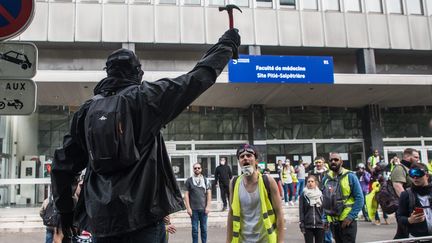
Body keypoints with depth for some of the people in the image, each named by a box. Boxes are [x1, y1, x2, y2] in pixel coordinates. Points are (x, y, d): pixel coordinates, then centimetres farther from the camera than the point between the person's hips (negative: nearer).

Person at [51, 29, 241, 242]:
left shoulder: (87, 110, 9)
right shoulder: (144, 97, -3)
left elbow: (63, 164, 12)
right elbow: (196, 78, 2)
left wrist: (65, 209, 23)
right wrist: (227, 44, 15)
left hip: (102, 218, 4)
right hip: (142, 213, -4)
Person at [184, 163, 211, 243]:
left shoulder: (206, 180, 6)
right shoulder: (189, 180, 2)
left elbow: (209, 194, 5)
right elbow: (186, 194, 1)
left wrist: (208, 206, -3)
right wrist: (188, 208, -5)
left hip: (203, 208, 1)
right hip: (193, 209, -1)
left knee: (204, 228, 7)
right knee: (194, 229, 4)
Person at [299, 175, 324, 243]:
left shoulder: (321, 195, 3)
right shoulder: (303, 196, -1)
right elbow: (301, 211, -1)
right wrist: (302, 226, -5)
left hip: (320, 225, 1)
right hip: (308, 226, -1)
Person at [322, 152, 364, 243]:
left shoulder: (350, 176, -8)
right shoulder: (326, 178, 5)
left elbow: (359, 198, -9)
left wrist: (351, 217, -16)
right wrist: (324, 217, 6)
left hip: (347, 221, -5)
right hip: (333, 221, 5)